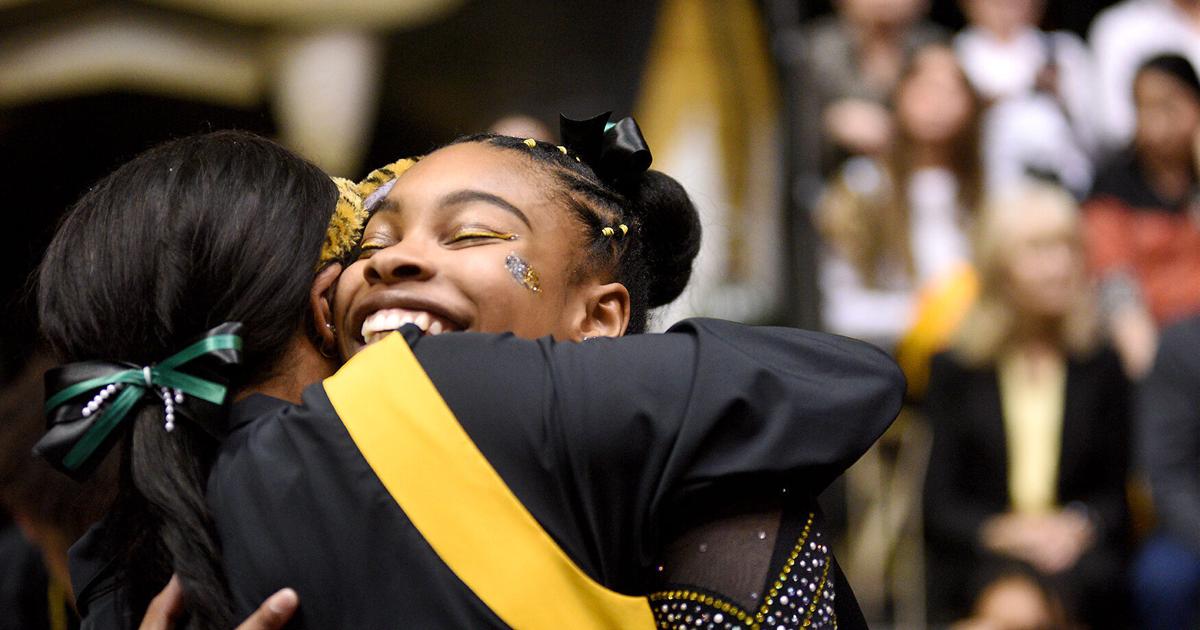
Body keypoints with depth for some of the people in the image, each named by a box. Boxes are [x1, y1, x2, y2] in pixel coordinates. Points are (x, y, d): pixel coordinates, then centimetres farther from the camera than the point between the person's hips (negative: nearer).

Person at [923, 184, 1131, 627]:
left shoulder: (1101, 368, 15)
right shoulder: (955, 370, 10)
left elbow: (1115, 492, 14)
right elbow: (939, 504, 5)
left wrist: (1079, 525, -9)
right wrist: (1001, 531, -14)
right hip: (977, 560, -2)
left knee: (1065, 583, -35)